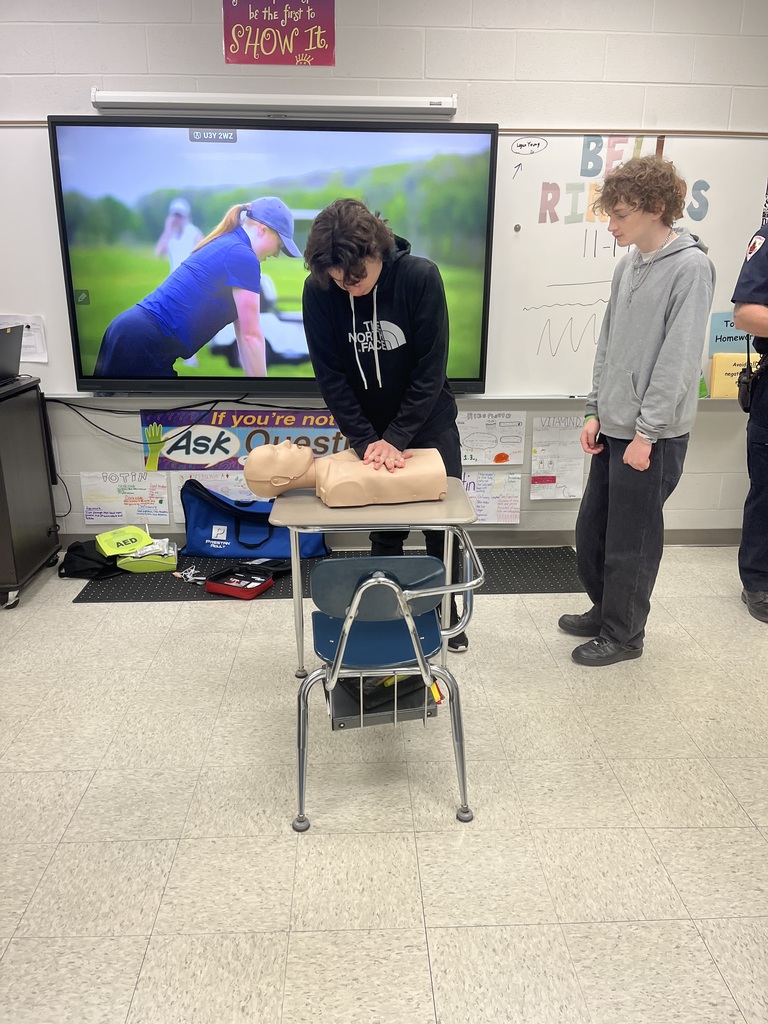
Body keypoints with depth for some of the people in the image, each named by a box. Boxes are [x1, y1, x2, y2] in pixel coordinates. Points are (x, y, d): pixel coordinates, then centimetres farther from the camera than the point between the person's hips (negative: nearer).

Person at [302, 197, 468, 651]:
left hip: (429, 424, 0)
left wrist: (397, 438, -23)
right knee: (385, 531, 8)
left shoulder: (421, 277, -21)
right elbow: (330, 376, -13)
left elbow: (431, 368, -20)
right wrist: (366, 440, -21)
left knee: (443, 524, 10)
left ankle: (448, 613, 30)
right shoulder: (318, 291, -16)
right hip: (368, 431, 1)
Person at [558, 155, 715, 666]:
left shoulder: (691, 267, -12)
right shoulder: (628, 265, 10)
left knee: (631, 541, 3)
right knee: (592, 528, 15)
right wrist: (596, 411, 8)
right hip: (614, 427, 7)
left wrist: (646, 432, -17)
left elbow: (680, 359, -17)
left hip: (654, 434, -7)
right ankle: (604, 610, 35)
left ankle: (623, 633, 22)